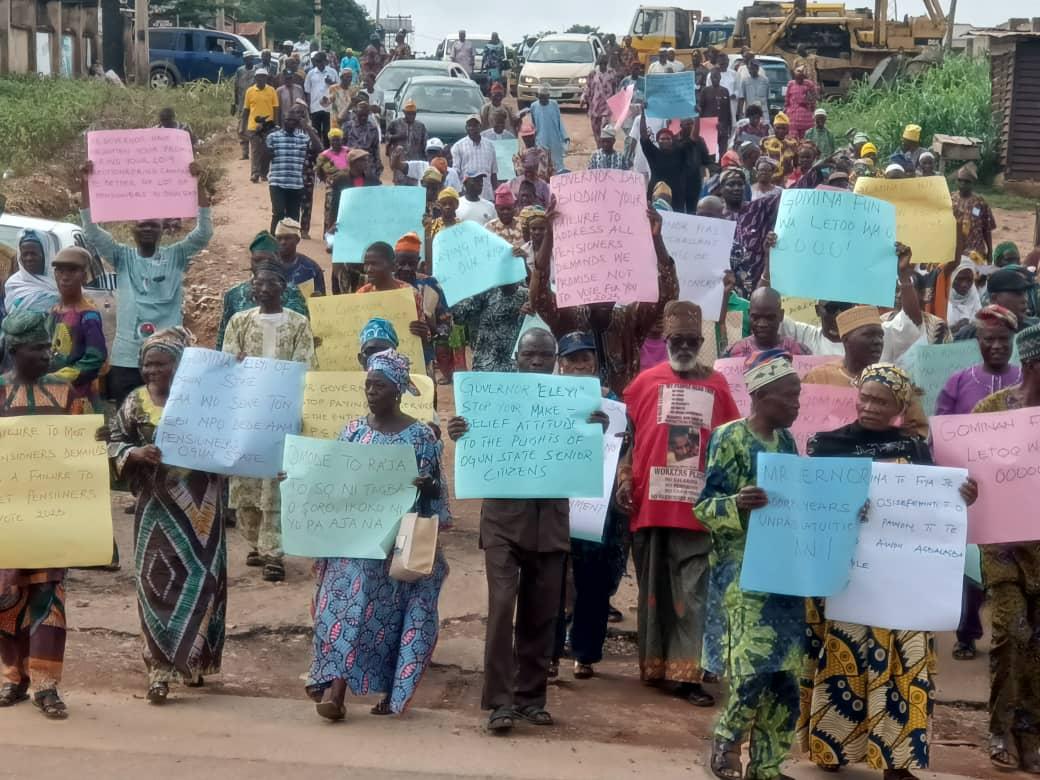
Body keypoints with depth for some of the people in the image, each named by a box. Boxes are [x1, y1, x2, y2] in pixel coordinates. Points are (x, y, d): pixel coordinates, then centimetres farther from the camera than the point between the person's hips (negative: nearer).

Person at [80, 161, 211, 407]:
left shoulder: (176, 256, 6)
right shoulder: (123, 257, 8)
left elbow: (204, 232, -6)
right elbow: (92, 232, -2)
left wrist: (200, 185, -16)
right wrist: (86, 185, -11)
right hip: (126, 358, 1)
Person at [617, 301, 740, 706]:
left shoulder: (716, 385, 4)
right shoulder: (646, 381, 4)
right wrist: (624, 478, -3)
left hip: (697, 507, -1)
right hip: (650, 504, 1)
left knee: (692, 593, -2)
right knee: (653, 589, 11)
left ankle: (686, 673, -1)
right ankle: (653, 664, 21)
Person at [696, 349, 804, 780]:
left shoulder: (787, 441, 12)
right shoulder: (730, 438, -8)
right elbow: (705, 507, -12)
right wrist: (737, 504, -33)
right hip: (743, 572, -6)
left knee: (784, 676, 4)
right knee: (754, 668, -15)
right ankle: (726, 739, 11)